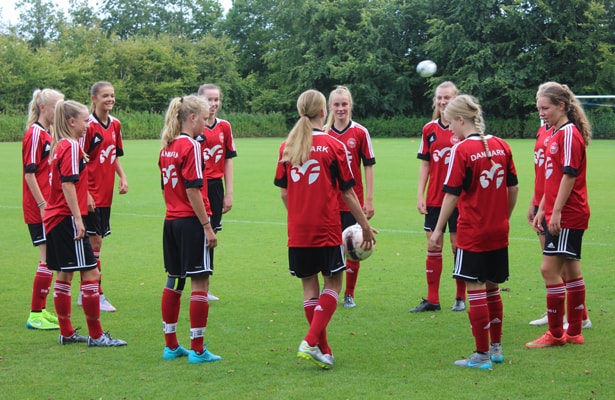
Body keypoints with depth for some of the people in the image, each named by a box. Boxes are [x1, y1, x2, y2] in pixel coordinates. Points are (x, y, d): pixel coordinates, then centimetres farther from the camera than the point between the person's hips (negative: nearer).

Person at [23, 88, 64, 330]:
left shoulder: (48, 134, 15)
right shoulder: (35, 134, -13)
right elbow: (29, 174, -17)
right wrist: (43, 204, -20)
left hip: (49, 207, 9)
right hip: (39, 209, -9)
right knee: (49, 259, -8)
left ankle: (41, 310, 19)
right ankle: (36, 315, -3)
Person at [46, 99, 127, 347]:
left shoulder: (60, 146, 14)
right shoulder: (71, 147, -13)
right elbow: (68, 184, -20)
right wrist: (78, 218, -20)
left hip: (55, 218, 10)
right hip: (68, 218, -10)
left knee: (64, 274, 12)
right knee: (90, 273, -6)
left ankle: (66, 333, 18)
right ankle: (96, 335, -4)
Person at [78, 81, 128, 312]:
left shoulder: (115, 124, 9)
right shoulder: (88, 126, -13)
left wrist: (123, 177, 4)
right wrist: (85, 193, -18)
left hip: (106, 194, 7)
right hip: (91, 195, -7)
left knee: (96, 241, 11)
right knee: (94, 241, -5)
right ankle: (97, 295, 0)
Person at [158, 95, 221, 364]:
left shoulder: (167, 147, 11)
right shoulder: (191, 146, -13)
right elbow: (193, 190, -17)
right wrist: (207, 226, -15)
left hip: (171, 221, 8)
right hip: (191, 221, -8)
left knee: (174, 281, 14)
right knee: (200, 282, -3)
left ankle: (171, 346, 20)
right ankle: (197, 350, -2)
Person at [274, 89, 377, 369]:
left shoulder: (286, 147, 3)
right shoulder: (333, 146, -7)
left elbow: (284, 192, 7)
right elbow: (348, 193, -4)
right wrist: (365, 226, 5)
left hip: (297, 230, 4)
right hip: (327, 229, -4)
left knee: (310, 287, 11)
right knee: (333, 284, 6)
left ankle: (323, 350, 15)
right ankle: (311, 342, -10)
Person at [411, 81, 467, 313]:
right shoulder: (429, 129, 6)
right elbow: (425, 164, 9)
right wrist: (420, 194, 3)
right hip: (434, 198, 3)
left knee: (458, 245, 3)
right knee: (433, 246, 4)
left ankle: (460, 298, 14)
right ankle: (432, 299, 10)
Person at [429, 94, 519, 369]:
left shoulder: (462, 150, -13)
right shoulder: (501, 146, 4)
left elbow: (452, 194, -14)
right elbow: (513, 187, 10)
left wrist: (438, 230, -7)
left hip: (472, 233, -6)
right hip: (499, 233, 6)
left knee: (476, 290, 1)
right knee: (492, 288, 17)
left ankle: (482, 355, 4)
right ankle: (496, 347, 26)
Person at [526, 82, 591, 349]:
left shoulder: (570, 133, -13)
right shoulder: (555, 134, 16)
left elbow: (569, 175, -19)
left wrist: (556, 211, -21)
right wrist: (542, 210, 20)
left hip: (567, 215, -10)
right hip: (556, 214, 10)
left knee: (550, 268, -9)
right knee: (570, 270, 12)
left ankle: (556, 333, -2)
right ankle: (574, 332, 19)